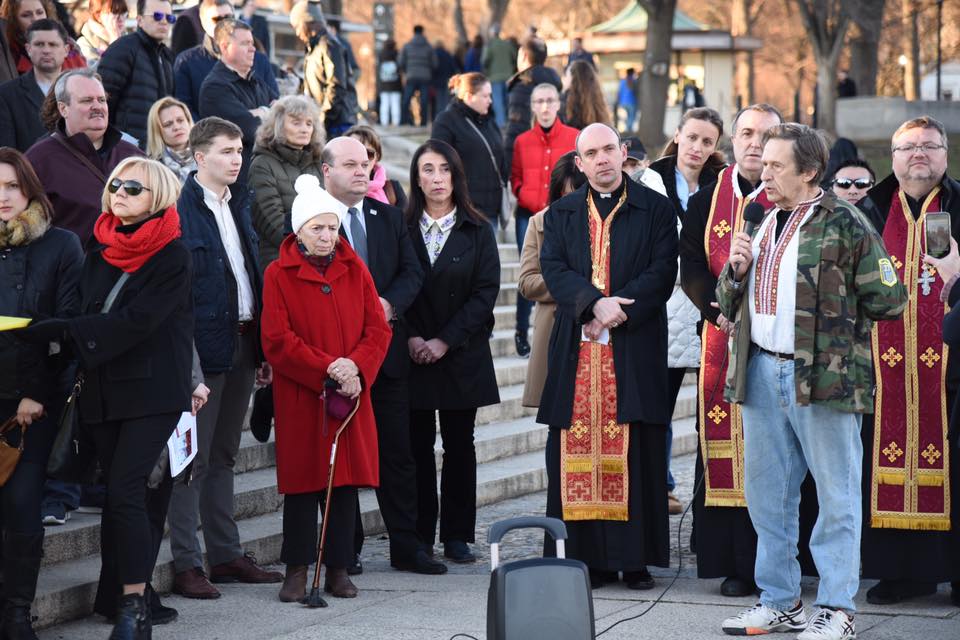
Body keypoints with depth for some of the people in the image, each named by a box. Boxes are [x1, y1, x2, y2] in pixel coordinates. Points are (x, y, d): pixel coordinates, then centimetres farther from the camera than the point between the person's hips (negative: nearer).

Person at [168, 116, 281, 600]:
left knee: (223, 455, 15)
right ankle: (186, 564, 1)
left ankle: (225, 554, 22)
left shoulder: (238, 209, 14)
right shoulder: (181, 211, -12)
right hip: (204, 347, -8)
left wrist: (261, 347, 14)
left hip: (241, 344, 8)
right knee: (194, 458, -3)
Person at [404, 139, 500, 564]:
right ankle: (419, 538, 6)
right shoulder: (402, 229, 4)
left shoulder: (476, 232, 4)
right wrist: (410, 338, -11)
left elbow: (486, 292, -3)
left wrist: (445, 341, -11)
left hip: (462, 355, 0)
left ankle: (457, 537, 9)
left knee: (459, 445, 3)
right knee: (418, 445, 1)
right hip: (412, 354, 0)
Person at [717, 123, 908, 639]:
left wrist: (833, 313, 0)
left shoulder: (844, 224, -7)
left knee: (836, 496, 0)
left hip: (825, 378, -7)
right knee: (767, 495, 12)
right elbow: (730, 304, 22)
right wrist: (737, 272, 2)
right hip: (761, 374, 7)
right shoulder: (761, 225, 15)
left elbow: (888, 301, -9)